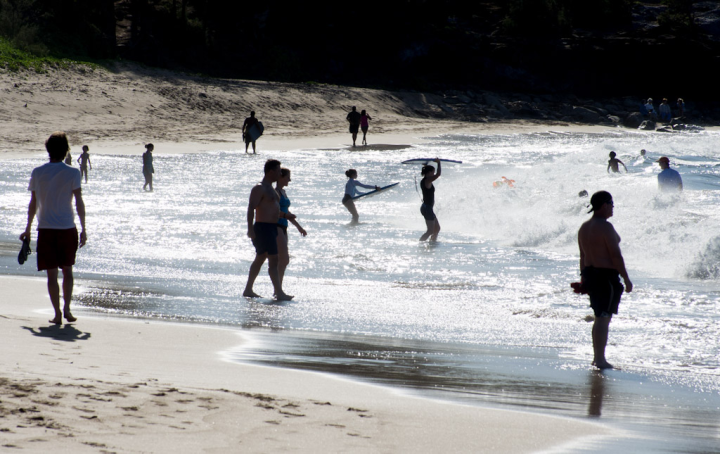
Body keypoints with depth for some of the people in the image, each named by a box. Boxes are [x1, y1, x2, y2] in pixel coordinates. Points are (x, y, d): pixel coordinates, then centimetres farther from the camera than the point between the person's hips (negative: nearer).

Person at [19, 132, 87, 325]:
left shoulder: (37, 173, 1)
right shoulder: (72, 173, -4)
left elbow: (33, 204, 5)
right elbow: (79, 203, -6)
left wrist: (28, 229, 14)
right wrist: (83, 229, 1)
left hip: (46, 229, 0)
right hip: (68, 228, 0)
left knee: (52, 274, 3)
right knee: (67, 270, 15)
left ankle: (57, 313, -1)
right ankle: (66, 308, 4)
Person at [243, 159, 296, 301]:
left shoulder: (270, 189, 19)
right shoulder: (259, 189, -13)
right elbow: (251, 208, -20)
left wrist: (284, 215, 20)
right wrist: (250, 229, -26)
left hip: (271, 228, 10)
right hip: (263, 228, -10)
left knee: (260, 259, 14)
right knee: (273, 261, -13)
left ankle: (248, 290, 21)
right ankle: (279, 293, -17)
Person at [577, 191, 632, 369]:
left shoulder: (584, 227, 11)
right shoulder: (605, 227, -16)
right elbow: (615, 255, -17)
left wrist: (584, 279, 22)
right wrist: (626, 279, -13)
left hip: (589, 273, 9)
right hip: (606, 274, -9)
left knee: (600, 317, 18)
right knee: (603, 318, -6)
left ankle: (596, 357, 21)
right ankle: (600, 359, -7)